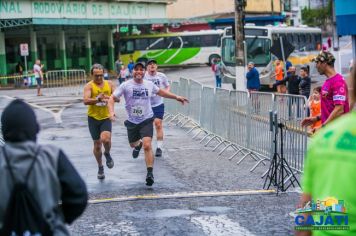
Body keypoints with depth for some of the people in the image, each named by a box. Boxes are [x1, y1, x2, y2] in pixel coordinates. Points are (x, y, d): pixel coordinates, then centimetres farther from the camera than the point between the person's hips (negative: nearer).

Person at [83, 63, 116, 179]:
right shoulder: (89, 86, -8)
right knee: (97, 144, 7)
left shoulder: (109, 84, 4)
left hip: (106, 117, 1)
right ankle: (100, 167, 26)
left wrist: (109, 98, -18)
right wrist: (97, 99, -39)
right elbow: (85, 101, -22)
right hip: (93, 118, -1)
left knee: (105, 139, -22)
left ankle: (107, 154, 12)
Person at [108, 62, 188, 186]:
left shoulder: (149, 84, 0)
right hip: (132, 121, 1)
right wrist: (111, 112, -24)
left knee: (147, 146, -18)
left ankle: (150, 173, -15)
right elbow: (112, 98, -7)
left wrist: (176, 97, 21)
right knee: (133, 144, 21)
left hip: (146, 120, -1)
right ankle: (138, 145, 61)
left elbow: (160, 92, 20)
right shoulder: (126, 85, -8)